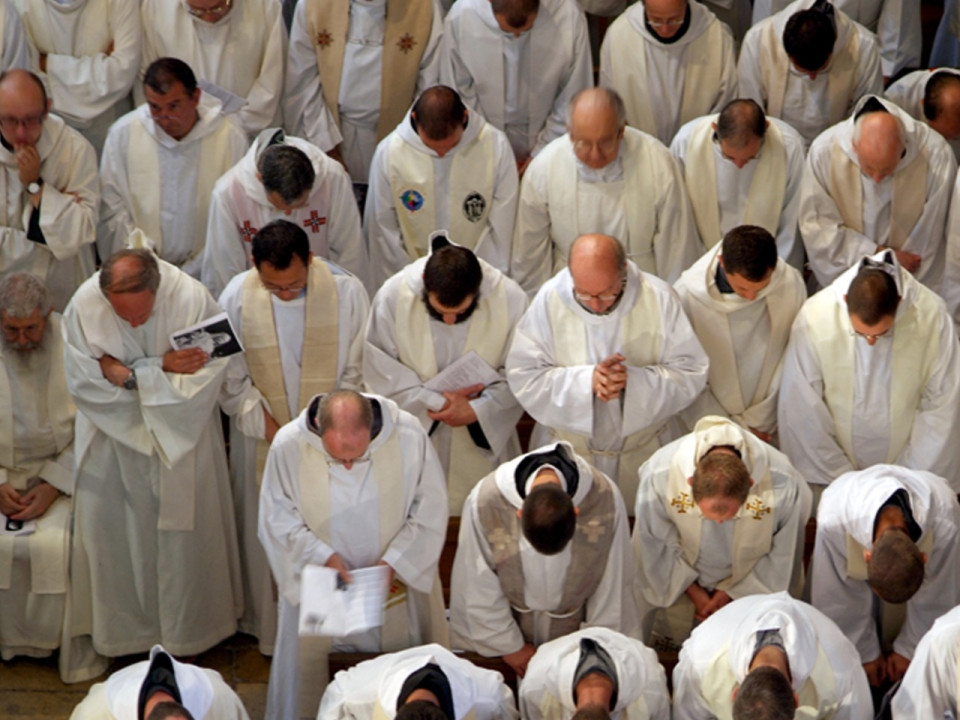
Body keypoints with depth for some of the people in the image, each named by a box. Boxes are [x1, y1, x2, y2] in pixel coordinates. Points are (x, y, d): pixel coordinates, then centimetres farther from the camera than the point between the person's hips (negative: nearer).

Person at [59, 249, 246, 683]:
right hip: (114, 435, 1)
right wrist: (161, 369, -22)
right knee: (111, 527, 8)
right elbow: (82, 380, -17)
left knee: (182, 528, 12)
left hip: (181, 436, 0)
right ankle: (116, 630, 26)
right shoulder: (84, 306, -21)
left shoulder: (190, 297, -23)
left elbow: (210, 372, -21)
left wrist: (130, 375, -24)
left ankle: (187, 629, 31)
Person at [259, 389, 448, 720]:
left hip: (399, 579, 1)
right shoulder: (288, 446, -21)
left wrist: (394, 561, -18)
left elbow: (430, 510, -9)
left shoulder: (408, 436, -21)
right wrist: (322, 555, -21)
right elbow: (278, 518, -8)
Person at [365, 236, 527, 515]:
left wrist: (476, 410, -23)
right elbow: (378, 370, -13)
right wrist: (436, 401, -19)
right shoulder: (393, 295, -20)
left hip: (484, 436, 0)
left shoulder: (510, 298, -20)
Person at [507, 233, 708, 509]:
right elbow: (523, 377, -16)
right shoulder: (550, 299, -17)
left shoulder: (658, 298, -16)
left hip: (642, 454, 0)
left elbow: (691, 373, -13)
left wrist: (633, 380, -29)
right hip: (567, 451, 0)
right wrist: (586, 380, -29)